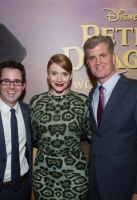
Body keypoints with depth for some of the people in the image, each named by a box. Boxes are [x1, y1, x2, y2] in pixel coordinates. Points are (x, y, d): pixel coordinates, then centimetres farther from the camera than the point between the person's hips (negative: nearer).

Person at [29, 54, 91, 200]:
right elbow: (33, 136, 6)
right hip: (43, 172, 2)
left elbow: (90, 132, 5)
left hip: (75, 172, -1)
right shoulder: (36, 102, -2)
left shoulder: (83, 101, -7)